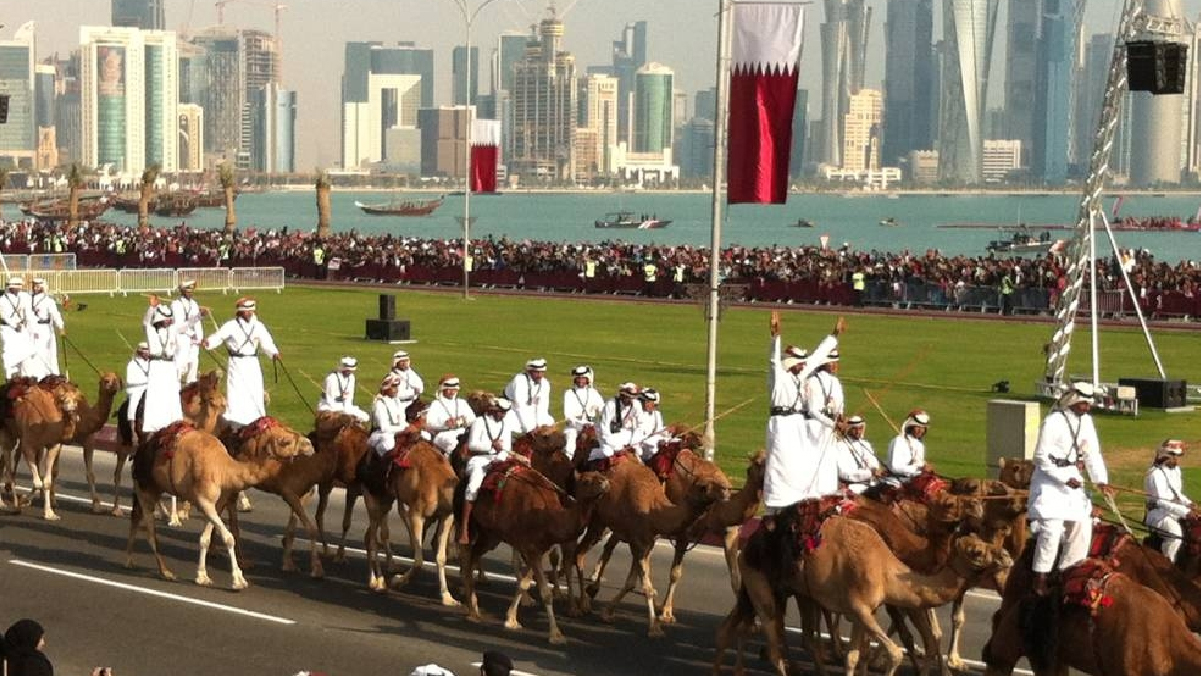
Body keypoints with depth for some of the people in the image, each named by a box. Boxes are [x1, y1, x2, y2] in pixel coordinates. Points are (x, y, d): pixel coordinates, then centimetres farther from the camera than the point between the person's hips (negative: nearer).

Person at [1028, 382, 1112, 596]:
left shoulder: (1086, 421, 7)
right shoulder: (1053, 421, -14)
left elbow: (1093, 454, 7)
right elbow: (1042, 457, -15)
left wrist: (1101, 481, -7)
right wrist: (1064, 479, -21)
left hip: (1072, 477, 7)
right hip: (1050, 479, -7)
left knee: (1082, 525, 5)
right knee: (1052, 527, -15)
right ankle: (1040, 580, -11)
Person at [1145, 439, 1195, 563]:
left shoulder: (1175, 470, 10)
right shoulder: (1156, 474, -18)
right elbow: (1161, 502, -24)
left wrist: (1188, 503, -2)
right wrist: (1185, 511, -31)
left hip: (1174, 512, 9)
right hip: (1159, 515, -9)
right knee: (1176, 531, -33)